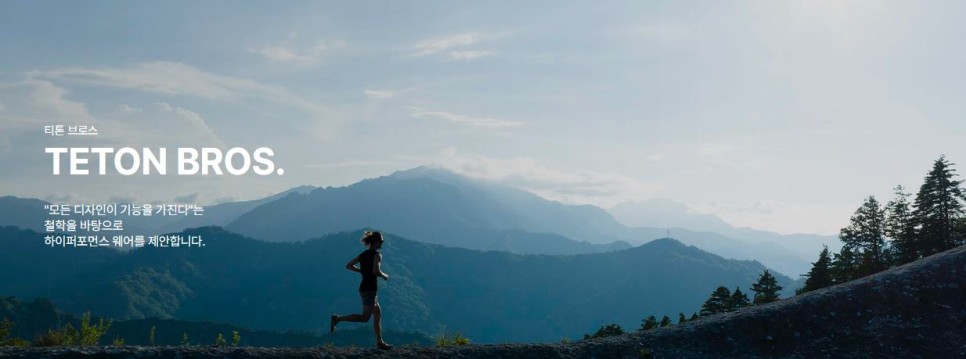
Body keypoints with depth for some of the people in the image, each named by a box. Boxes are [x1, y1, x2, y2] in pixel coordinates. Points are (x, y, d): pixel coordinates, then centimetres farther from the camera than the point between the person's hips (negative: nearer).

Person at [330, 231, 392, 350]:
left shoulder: (363, 254, 12)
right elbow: (376, 271, -26)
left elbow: (348, 266, 13)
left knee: (378, 314, 15)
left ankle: (379, 342, 16)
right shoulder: (377, 255, -10)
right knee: (365, 317, -10)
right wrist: (384, 275, -6)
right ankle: (337, 318, -17)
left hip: (363, 287, 9)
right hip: (370, 288, -9)